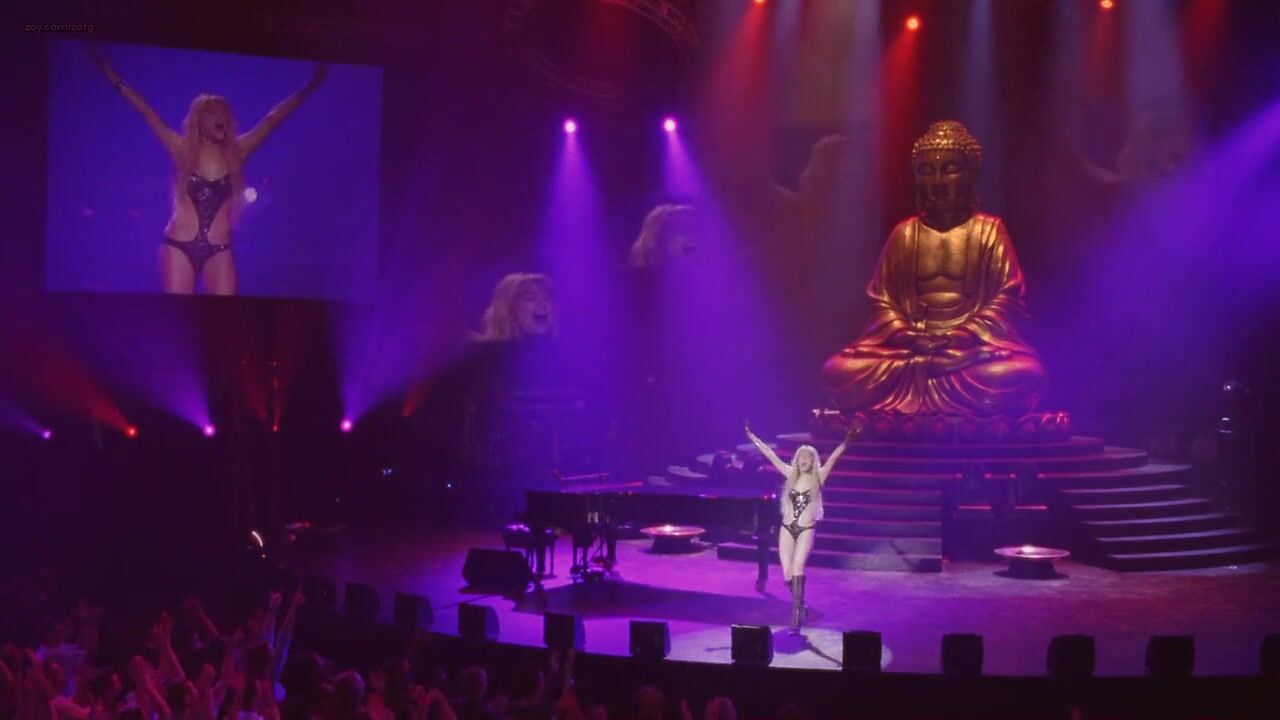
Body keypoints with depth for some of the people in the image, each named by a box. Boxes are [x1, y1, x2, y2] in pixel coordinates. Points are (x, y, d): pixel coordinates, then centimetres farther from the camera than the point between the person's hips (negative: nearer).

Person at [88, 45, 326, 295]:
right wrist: (109, 71, 2)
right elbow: (146, 111, 3)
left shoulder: (235, 153, 8)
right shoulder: (182, 149, 4)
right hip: (179, 245, -2)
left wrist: (309, 87, 10)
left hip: (218, 250, 2)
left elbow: (272, 119, 9)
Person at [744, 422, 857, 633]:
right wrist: (753, 438, 7)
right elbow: (771, 455, 7)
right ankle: (799, 605, 31)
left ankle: (796, 619, -22)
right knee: (787, 575, 1)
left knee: (798, 567, -21)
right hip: (786, 530, 3)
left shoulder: (818, 477, -1)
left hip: (806, 530, -3)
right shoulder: (791, 474, 6)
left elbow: (834, 457, -12)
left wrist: (846, 441, -24)